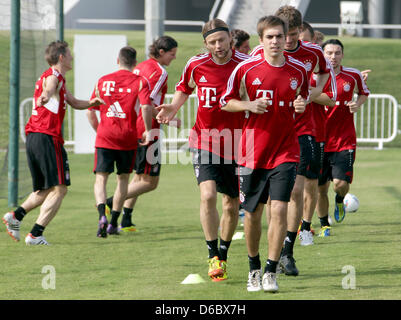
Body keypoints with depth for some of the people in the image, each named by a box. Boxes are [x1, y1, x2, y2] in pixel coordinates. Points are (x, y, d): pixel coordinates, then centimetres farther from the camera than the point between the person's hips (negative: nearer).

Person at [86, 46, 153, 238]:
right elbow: (146, 107, -15)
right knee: (123, 179, 15)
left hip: (104, 137, 1)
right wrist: (148, 131, -4)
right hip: (128, 138, -1)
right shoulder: (140, 82, 0)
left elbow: (90, 112, 10)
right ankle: (113, 224, 15)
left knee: (101, 179, 0)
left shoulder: (102, 81, 9)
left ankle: (102, 216, -25)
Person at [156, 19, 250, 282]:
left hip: (236, 144, 0)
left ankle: (223, 255, 29)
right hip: (205, 140, 0)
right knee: (208, 195, -18)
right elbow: (184, 89, 17)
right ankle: (213, 256, -8)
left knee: (232, 203, 8)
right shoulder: (196, 65, -3)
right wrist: (173, 108, -1)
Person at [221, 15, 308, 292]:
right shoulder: (246, 69, -5)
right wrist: (249, 105, -14)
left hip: (285, 151, 0)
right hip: (253, 151, 0)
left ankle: (271, 272, -4)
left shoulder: (298, 70, 1)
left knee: (279, 209, -12)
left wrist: (301, 105, -4)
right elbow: (226, 102, 5)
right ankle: (254, 267, 28)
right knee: (253, 213, 8)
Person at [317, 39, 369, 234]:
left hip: (344, 141, -1)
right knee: (321, 188, 5)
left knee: (341, 183, -14)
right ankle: (324, 225, 24)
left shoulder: (353, 75, 0)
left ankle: (339, 201, 23)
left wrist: (358, 104, -2)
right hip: (320, 140, 1)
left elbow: (364, 93, 19)